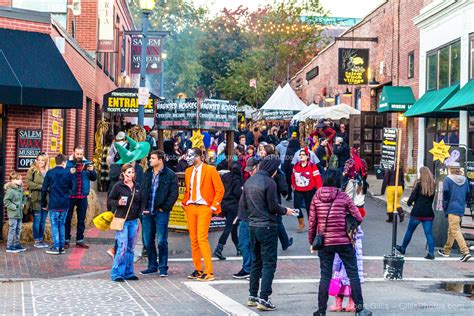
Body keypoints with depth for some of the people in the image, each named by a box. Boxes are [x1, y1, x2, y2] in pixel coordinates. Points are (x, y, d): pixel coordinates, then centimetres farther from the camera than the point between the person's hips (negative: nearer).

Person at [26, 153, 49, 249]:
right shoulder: (32, 170, -1)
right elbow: (29, 183, -9)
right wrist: (40, 186, -13)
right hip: (36, 199, -4)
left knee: (43, 221, 9)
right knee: (37, 220, -2)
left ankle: (41, 240, 17)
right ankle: (36, 241, 6)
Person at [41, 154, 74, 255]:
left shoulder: (50, 173, -4)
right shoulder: (67, 173, -1)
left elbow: (44, 189, -3)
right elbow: (71, 187, 13)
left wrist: (43, 203, 5)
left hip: (54, 204, -2)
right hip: (64, 204, 2)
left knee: (54, 225, 2)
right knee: (62, 225, 12)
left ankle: (56, 247, -2)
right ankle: (61, 246, 13)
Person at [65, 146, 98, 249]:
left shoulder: (87, 163, 7)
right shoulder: (68, 163, -3)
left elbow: (94, 178, 7)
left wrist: (92, 171, -11)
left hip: (83, 196, 3)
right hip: (70, 195, -3)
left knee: (81, 219, 9)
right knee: (67, 218, 3)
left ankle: (79, 240, 17)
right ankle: (66, 240, 11)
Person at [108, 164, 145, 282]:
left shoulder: (137, 186, 11)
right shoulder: (118, 186, -4)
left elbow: (142, 201, 19)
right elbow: (109, 200, -2)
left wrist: (141, 210, 2)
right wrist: (118, 203, -20)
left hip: (133, 221, 6)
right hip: (121, 220, -5)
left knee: (131, 248, 10)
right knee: (122, 247, -11)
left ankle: (128, 272, 18)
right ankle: (117, 274, -4)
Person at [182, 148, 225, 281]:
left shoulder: (210, 170, -5)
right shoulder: (188, 171, 13)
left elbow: (220, 189, -5)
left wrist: (214, 206, -9)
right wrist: (185, 203, 10)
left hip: (204, 208, -6)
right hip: (190, 207, 6)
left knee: (202, 238, -13)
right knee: (193, 239, 6)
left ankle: (209, 272, -10)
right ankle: (198, 269, 15)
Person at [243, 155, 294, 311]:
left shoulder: (249, 181, 7)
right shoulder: (269, 183, -16)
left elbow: (244, 204, 12)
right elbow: (273, 206, -16)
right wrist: (285, 211, 2)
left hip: (253, 226, 7)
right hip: (267, 227, -7)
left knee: (256, 261, 17)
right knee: (269, 263, -2)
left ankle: (252, 296, 22)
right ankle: (263, 299, -6)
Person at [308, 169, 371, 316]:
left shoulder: (316, 197, 0)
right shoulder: (344, 197, -5)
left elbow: (312, 222, 2)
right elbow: (358, 218, -5)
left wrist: (311, 242, 12)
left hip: (324, 243, 2)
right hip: (344, 242, -2)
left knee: (325, 276, 8)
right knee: (353, 274, 8)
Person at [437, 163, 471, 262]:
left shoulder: (448, 179, -7)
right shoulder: (465, 180, 10)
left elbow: (445, 194, -9)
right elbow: (467, 195, 15)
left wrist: (445, 207, 1)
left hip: (452, 209, -7)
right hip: (461, 209, 7)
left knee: (455, 230, -8)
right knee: (451, 230, 18)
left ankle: (465, 252, -19)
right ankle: (446, 251, 28)